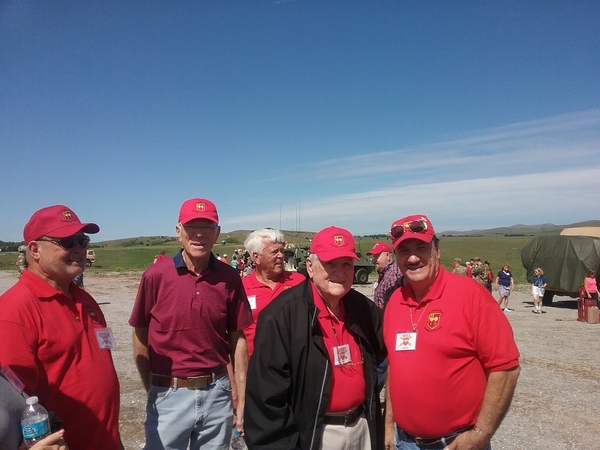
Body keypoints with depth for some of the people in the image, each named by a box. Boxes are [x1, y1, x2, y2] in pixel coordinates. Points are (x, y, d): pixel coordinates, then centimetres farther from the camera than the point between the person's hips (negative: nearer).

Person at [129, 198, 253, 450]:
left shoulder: (229, 277, -5)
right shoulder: (156, 275, -10)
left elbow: (237, 339, 0)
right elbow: (140, 338, 0)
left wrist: (242, 397, 1)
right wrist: (151, 390, 1)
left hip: (217, 392, 2)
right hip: (169, 394, -2)